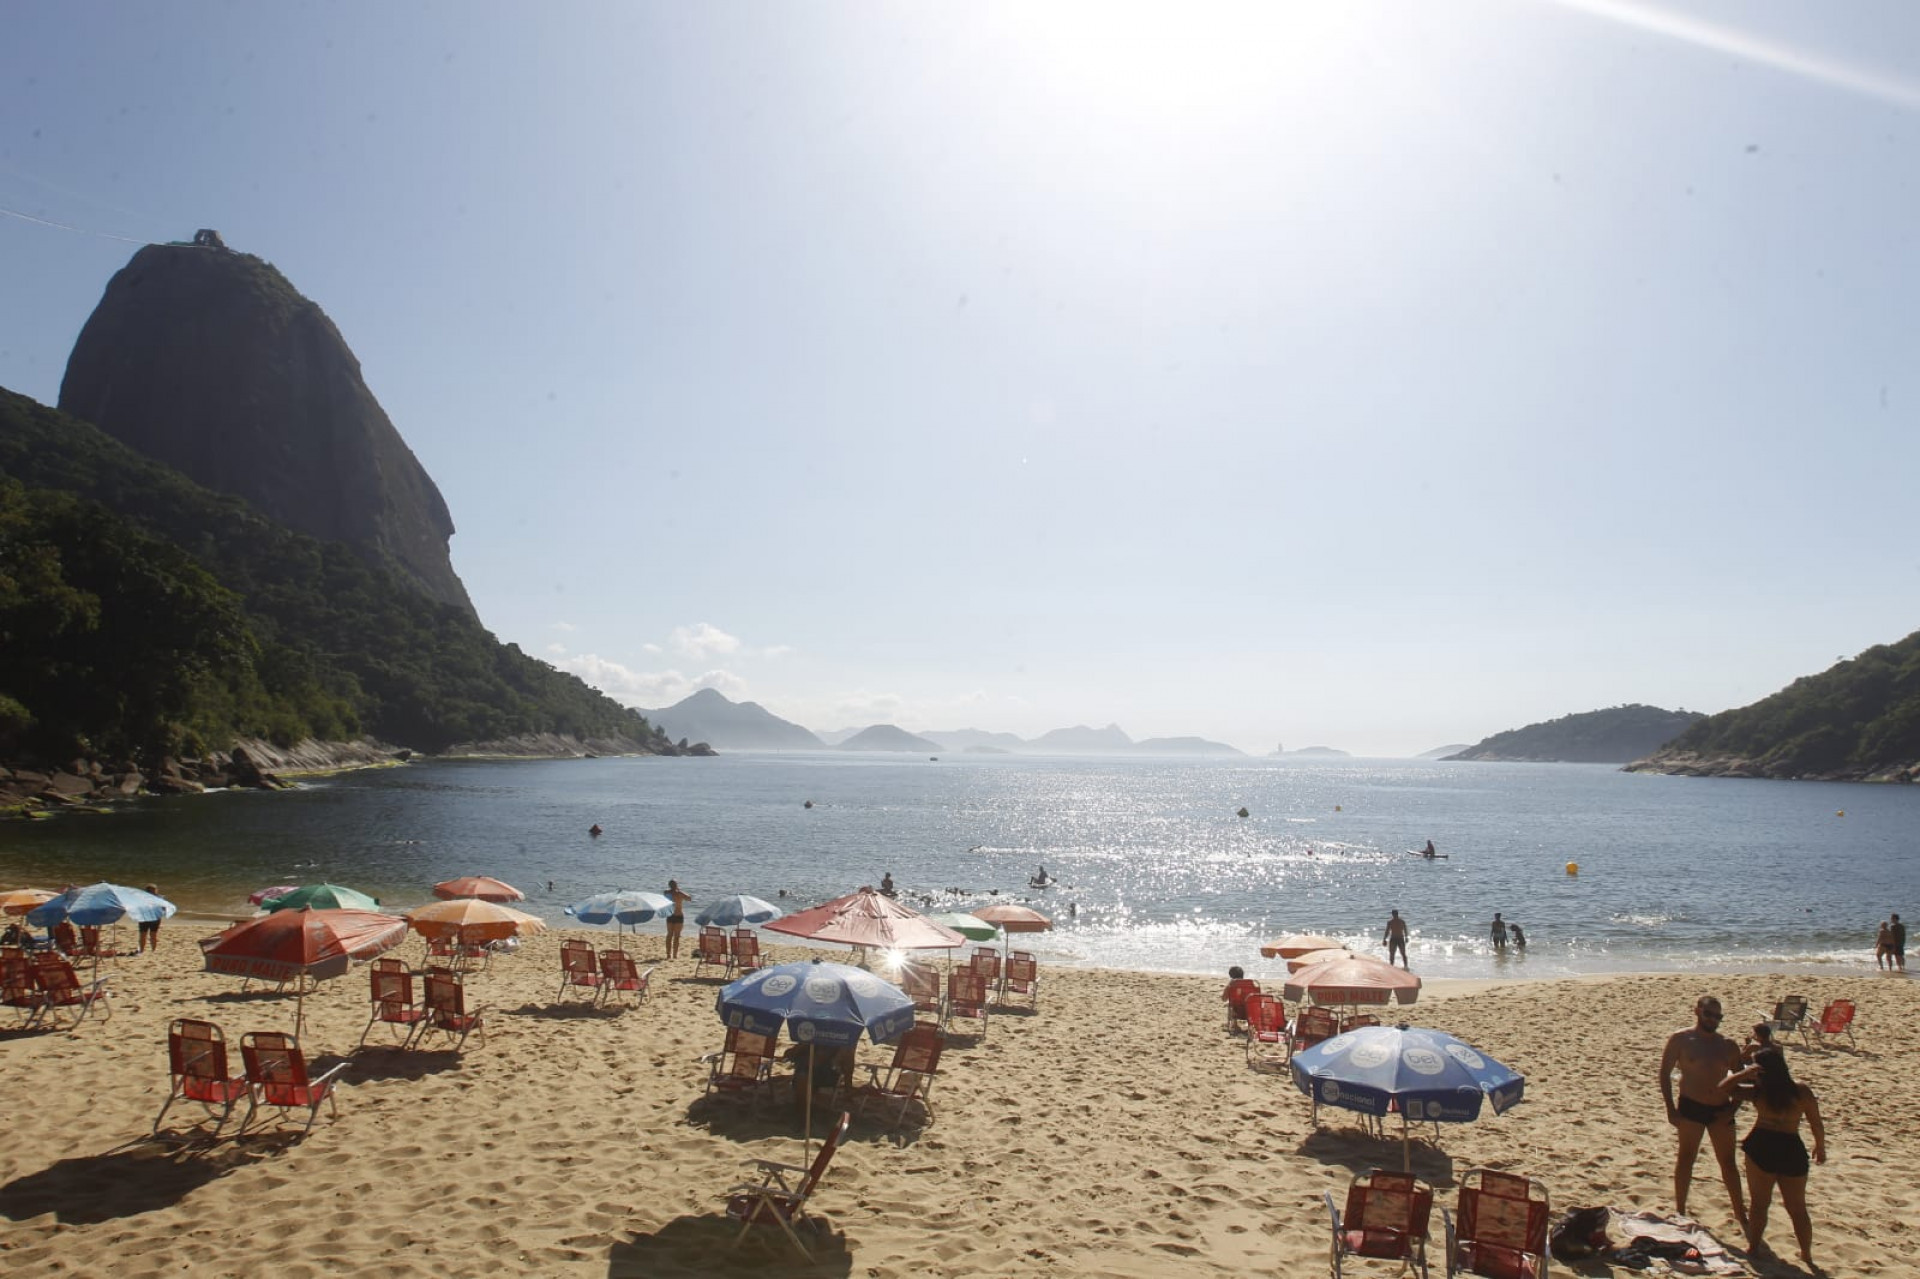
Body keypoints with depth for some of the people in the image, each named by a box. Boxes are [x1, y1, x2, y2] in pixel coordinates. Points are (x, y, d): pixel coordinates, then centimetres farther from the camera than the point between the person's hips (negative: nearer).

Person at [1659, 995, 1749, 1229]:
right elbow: (1665, 1073, -3)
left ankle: (1740, 1212, 25)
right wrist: (1671, 1109, -8)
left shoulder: (1728, 1045, 7)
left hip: (1721, 1109, 3)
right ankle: (1680, 1211, 15)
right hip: (1691, 1107, -3)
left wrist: (1733, 1108, -1)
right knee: (1686, 1158, 5)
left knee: (1728, 1162, 12)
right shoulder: (1680, 1039, -4)